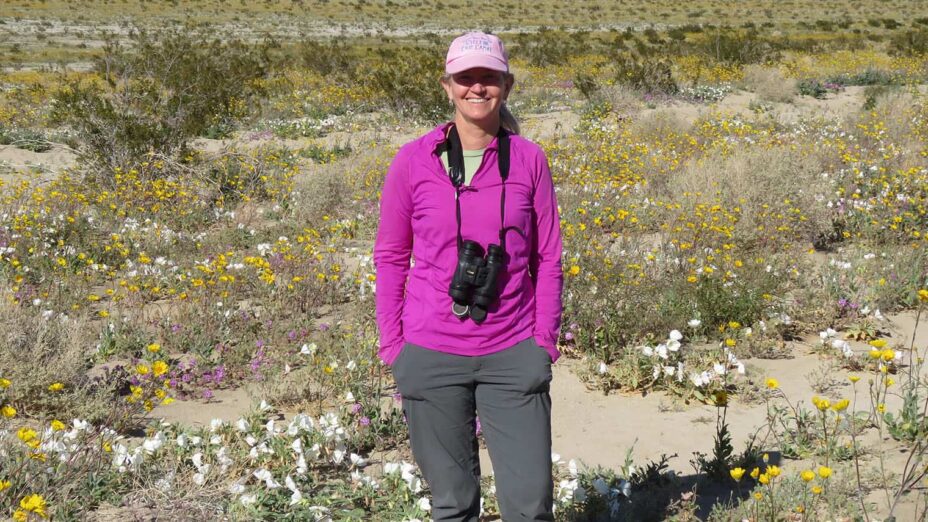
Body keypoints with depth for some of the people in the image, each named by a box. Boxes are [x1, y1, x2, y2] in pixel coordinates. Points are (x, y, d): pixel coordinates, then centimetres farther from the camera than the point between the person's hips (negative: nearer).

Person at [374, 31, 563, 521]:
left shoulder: (529, 159, 2)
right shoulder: (412, 161, -1)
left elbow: (548, 258, 7)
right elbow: (390, 257, 6)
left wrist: (544, 344, 2)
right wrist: (392, 347, 2)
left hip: (512, 355, 1)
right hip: (433, 357, 0)